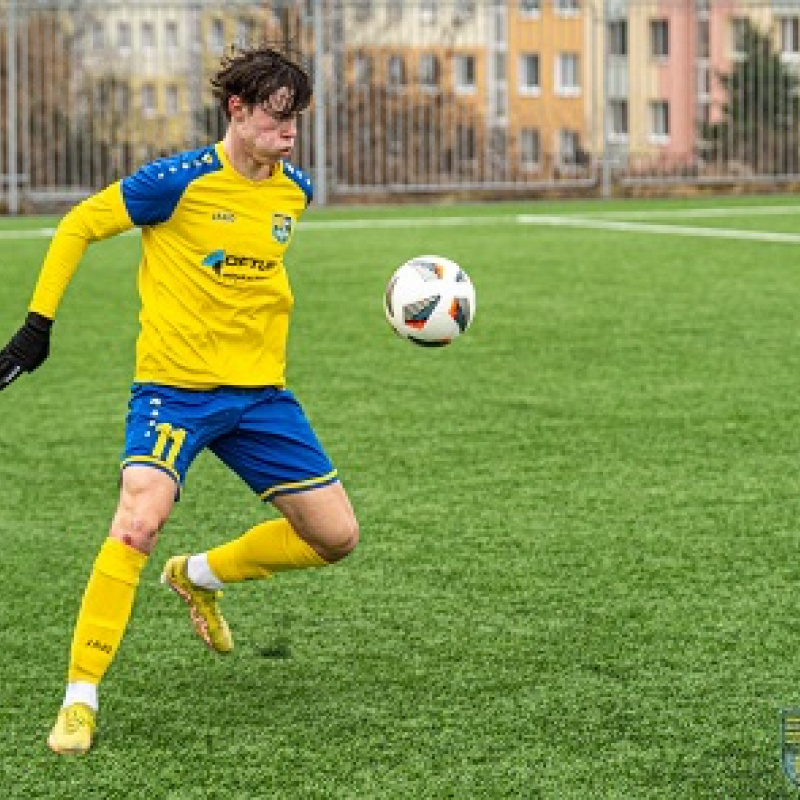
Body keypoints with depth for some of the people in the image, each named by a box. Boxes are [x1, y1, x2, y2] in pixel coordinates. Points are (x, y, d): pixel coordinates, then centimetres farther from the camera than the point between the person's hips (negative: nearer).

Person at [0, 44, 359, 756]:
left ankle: (200, 576, 28)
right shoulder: (180, 181, -13)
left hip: (260, 390, 6)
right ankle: (80, 697, -15)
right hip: (174, 384, -6)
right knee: (140, 518, -27)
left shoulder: (294, 190, 4)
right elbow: (78, 226, -2)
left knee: (336, 536, 3)